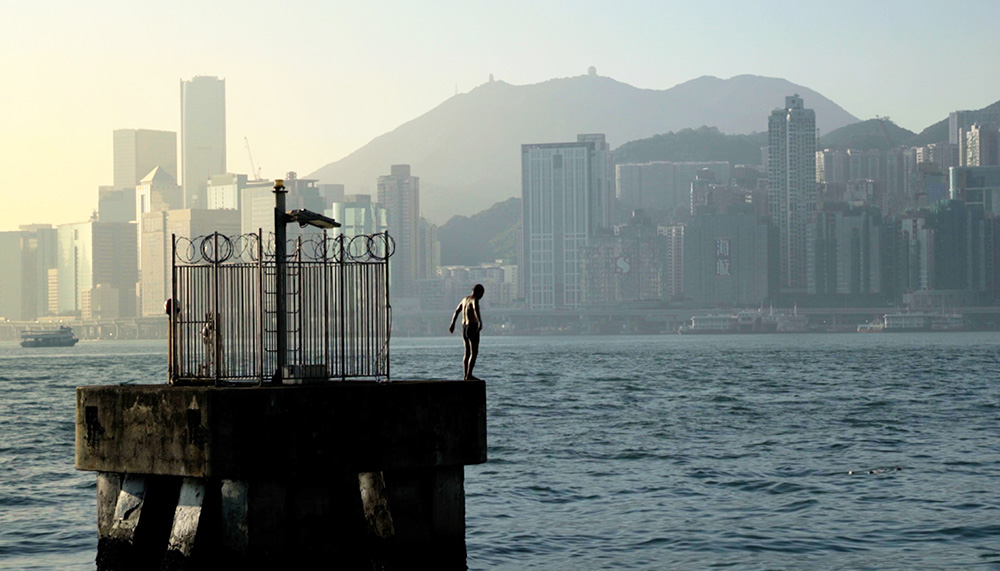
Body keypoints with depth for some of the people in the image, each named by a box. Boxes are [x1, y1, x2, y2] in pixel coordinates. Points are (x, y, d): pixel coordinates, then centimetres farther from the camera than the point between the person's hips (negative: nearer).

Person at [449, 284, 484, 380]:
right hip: (472, 327, -9)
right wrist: (480, 322, -47)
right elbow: (476, 310, -33)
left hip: (464, 328, 9)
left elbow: (456, 311, 27)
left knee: (467, 352, 14)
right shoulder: (474, 300, -12)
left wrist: (452, 324, 39)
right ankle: (469, 375, -15)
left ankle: (466, 375, 13)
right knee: (474, 353, -8)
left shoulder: (465, 299, 15)